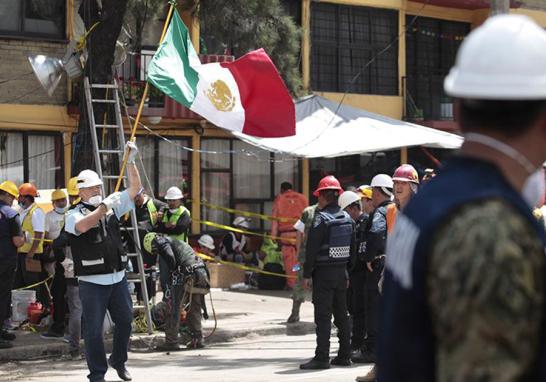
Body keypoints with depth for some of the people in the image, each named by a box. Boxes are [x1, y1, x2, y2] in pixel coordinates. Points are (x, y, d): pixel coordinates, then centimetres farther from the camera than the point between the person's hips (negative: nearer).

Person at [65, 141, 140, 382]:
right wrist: (103, 208, -32)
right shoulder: (75, 214, -3)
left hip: (117, 277, 5)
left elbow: (135, 188, 8)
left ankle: (119, 361, 35)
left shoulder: (112, 206, 12)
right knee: (93, 329, -2)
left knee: (125, 320, 14)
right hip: (92, 281, -5)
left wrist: (130, 161, -2)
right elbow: (82, 226, -26)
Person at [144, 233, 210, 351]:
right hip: (201, 272, 8)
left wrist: (172, 271, 6)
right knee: (194, 309, 18)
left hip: (186, 274, -8)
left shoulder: (161, 241, 9)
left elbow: (170, 258, -9)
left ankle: (171, 341, 1)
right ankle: (197, 340, 19)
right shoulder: (178, 242, 34)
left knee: (173, 308, 0)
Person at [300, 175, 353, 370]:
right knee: (342, 315, 12)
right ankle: (344, 355, 16)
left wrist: (307, 273, -8)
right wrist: (348, 271, 17)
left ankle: (322, 357, -9)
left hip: (323, 272, -7)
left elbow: (312, 248, -14)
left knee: (323, 316, -7)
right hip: (341, 271, 7)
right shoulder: (347, 218, 9)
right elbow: (352, 246, 13)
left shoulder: (321, 218, -13)